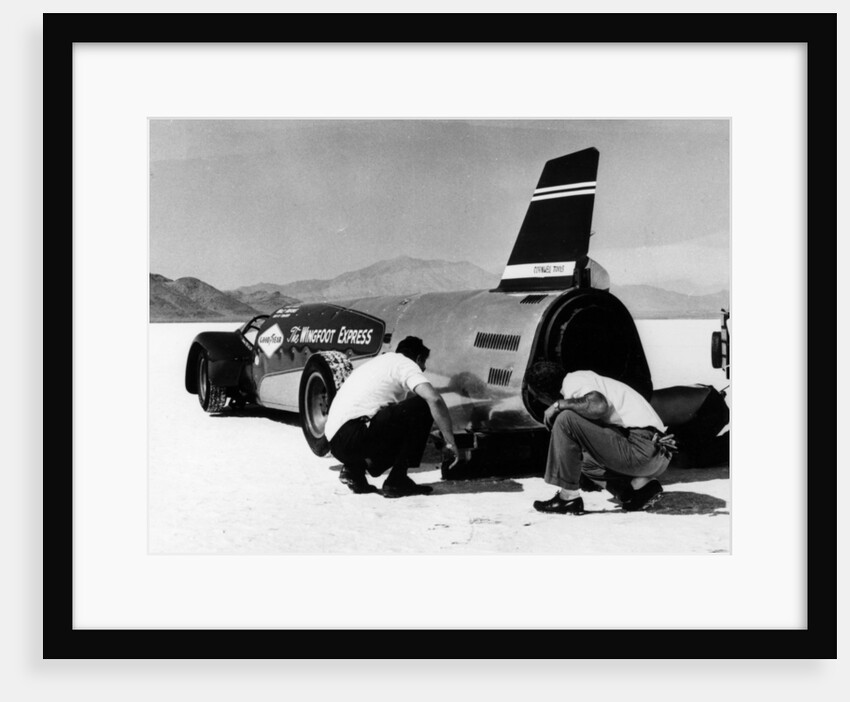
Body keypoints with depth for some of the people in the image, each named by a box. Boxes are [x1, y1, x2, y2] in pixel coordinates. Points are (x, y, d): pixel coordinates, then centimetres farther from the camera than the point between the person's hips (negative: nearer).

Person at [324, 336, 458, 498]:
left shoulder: (381, 361, 30)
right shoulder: (406, 364, 3)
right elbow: (434, 399, -14)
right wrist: (450, 442, -7)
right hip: (352, 435, -9)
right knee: (422, 407, -6)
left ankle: (354, 469, 10)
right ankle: (397, 481, -5)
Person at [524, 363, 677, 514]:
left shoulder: (573, 381, -5)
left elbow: (599, 406, -27)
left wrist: (559, 404, -11)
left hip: (641, 449, -11)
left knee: (566, 419, -12)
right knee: (585, 460, 29)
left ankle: (568, 497, -6)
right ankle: (640, 484, 8)